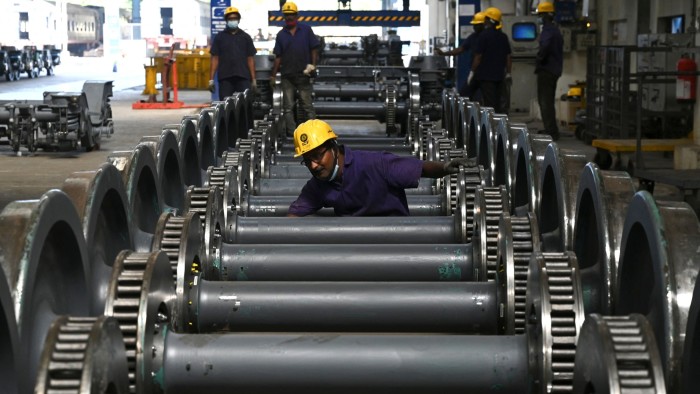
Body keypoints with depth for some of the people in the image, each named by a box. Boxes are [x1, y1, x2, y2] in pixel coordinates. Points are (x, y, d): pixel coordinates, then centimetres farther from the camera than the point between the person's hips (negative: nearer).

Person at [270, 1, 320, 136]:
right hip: (287, 75, 3)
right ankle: (291, 134, 4)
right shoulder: (281, 34, 9)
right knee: (288, 107, 1)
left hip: (303, 74, -3)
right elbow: (278, 57, 10)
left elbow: (314, 49, 2)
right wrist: (273, 76, 7)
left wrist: (313, 65, -11)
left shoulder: (306, 30, 3)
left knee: (307, 105, 1)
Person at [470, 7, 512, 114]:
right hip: (500, 76, 6)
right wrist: (508, 73, 18)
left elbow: (478, 56, -11)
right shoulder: (503, 36, 8)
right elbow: (508, 57, 11)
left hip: (486, 75, -6)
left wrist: (472, 72, -4)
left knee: (489, 103, -5)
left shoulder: (484, 35, -10)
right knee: (500, 103, 9)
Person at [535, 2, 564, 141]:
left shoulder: (547, 30, -15)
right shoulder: (555, 29, 17)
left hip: (546, 70, -10)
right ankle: (552, 131, 23)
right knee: (549, 101, 17)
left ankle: (551, 132, -9)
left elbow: (544, 47, -30)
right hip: (555, 70, 10)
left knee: (545, 102, -7)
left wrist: (538, 61, -16)